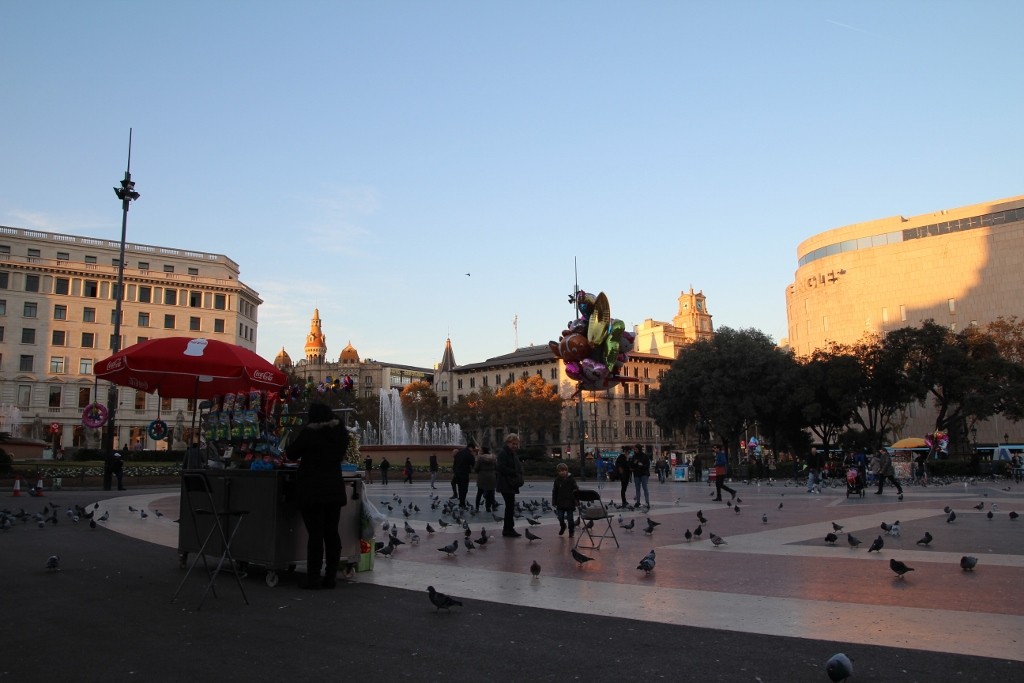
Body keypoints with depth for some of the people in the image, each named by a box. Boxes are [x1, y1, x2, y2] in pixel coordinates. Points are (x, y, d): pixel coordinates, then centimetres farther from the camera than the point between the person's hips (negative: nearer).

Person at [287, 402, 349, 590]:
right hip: (335, 490, 5)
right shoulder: (341, 432, 1)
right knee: (332, 533, 7)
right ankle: (331, 577, 11)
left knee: (315, 534, -3)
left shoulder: (309, 433, -13)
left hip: (311, 491, -5)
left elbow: (292, 454, -2)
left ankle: (313, 578, 0)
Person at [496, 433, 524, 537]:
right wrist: (515, 473, -17)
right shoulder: (503, 453, -12)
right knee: (510, 506, -8)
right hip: (505, 484, -9)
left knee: (510, 507, 12)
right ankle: (508, 529, -4)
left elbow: (518, 466, 18)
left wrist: (519, 476, -1)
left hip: (511, 484, 9)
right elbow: (502, 468, -20)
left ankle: (508, 529, 18)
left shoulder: (514, 453, 17)